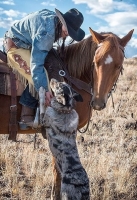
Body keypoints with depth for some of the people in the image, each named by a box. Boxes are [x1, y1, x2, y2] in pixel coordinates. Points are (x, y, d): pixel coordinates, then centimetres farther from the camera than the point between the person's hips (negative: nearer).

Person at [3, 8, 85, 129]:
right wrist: (44, 90, -37)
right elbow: (36, 64, -37)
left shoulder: (53, 17, -5)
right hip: (15, 47, -10)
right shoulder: (46, 32, -33)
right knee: (39, 77, -22)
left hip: (26, 44, 10)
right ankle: (27, 116, -12)